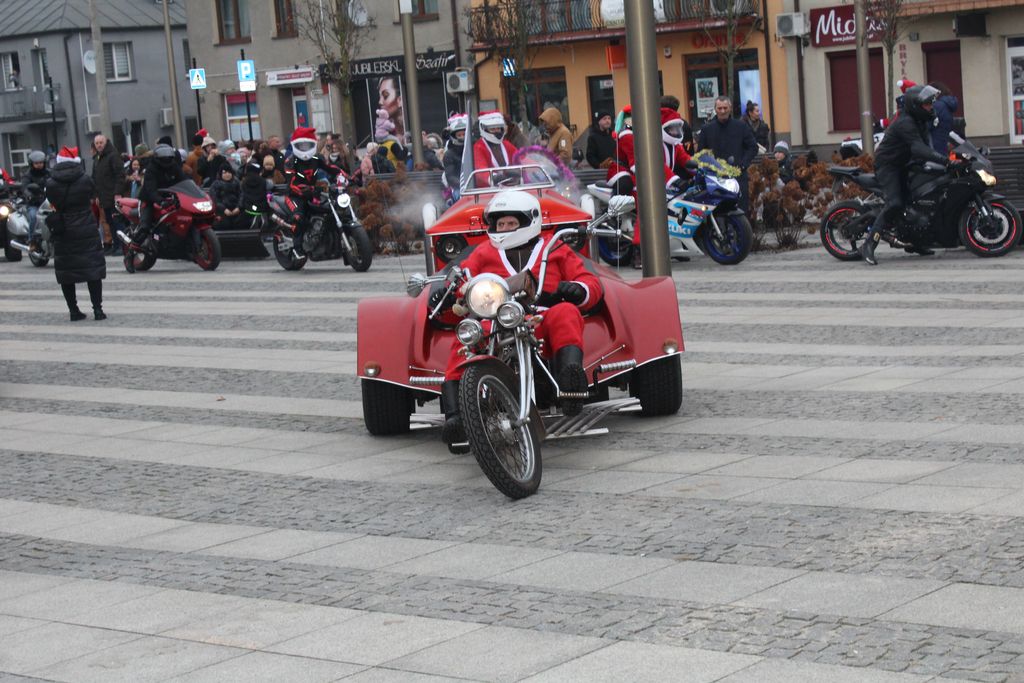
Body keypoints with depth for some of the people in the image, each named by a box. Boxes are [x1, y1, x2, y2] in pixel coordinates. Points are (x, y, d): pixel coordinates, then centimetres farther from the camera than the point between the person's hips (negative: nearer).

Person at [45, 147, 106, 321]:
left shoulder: (51, 184, -8)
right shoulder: (86, 180, -9)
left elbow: (52, 204, 2)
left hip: (63, 234, 1)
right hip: (87, 231, -1)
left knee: (66, 273, 9)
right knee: (93, 269, 4)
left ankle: (73, 310, 9)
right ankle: (97, 309, 0)